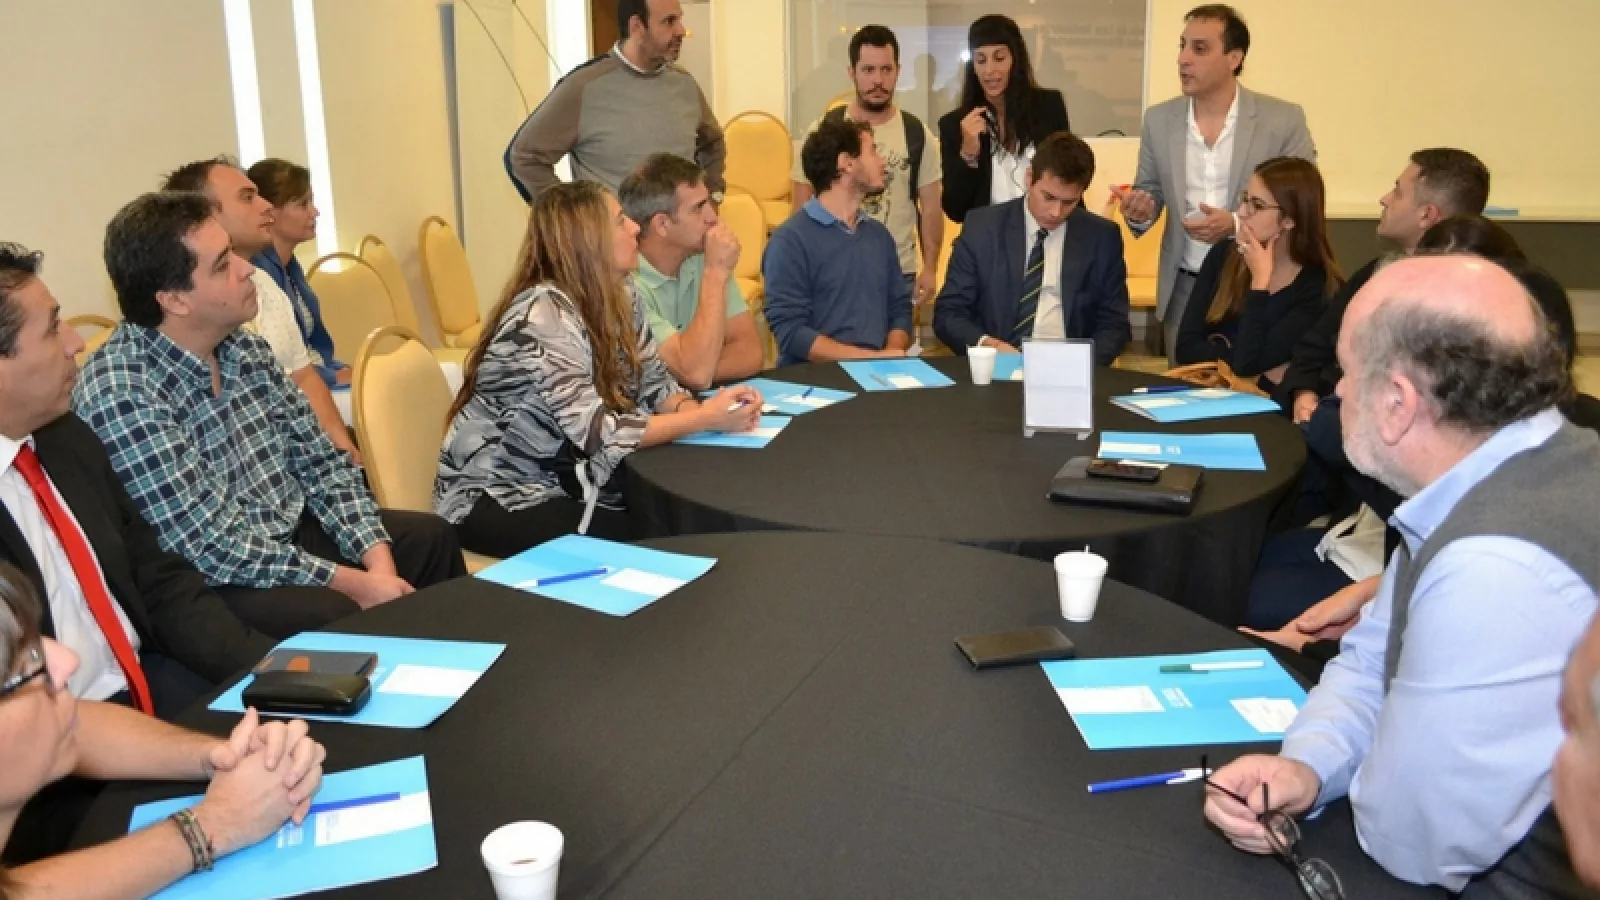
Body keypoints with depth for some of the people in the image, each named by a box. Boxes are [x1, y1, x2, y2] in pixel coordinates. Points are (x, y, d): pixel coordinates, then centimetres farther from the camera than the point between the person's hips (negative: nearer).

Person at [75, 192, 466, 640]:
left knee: (430, 537, 7)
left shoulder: (245, 349, 0)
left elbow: (319, 461, 3)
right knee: (339, 617, -29)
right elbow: (215, 548, -25)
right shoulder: (122, 395, -25)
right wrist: (351, 582, -22)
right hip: (212, 584, -8)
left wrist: (378, 563, -11)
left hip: (292, 533, 8)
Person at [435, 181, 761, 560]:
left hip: (568, 479, 8)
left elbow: (655, 382, 3)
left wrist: (694, 408, -20)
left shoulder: (615, 298, 1)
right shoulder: (545, 312, -24)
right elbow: (598, 433, -28)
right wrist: (706, 418, -27)